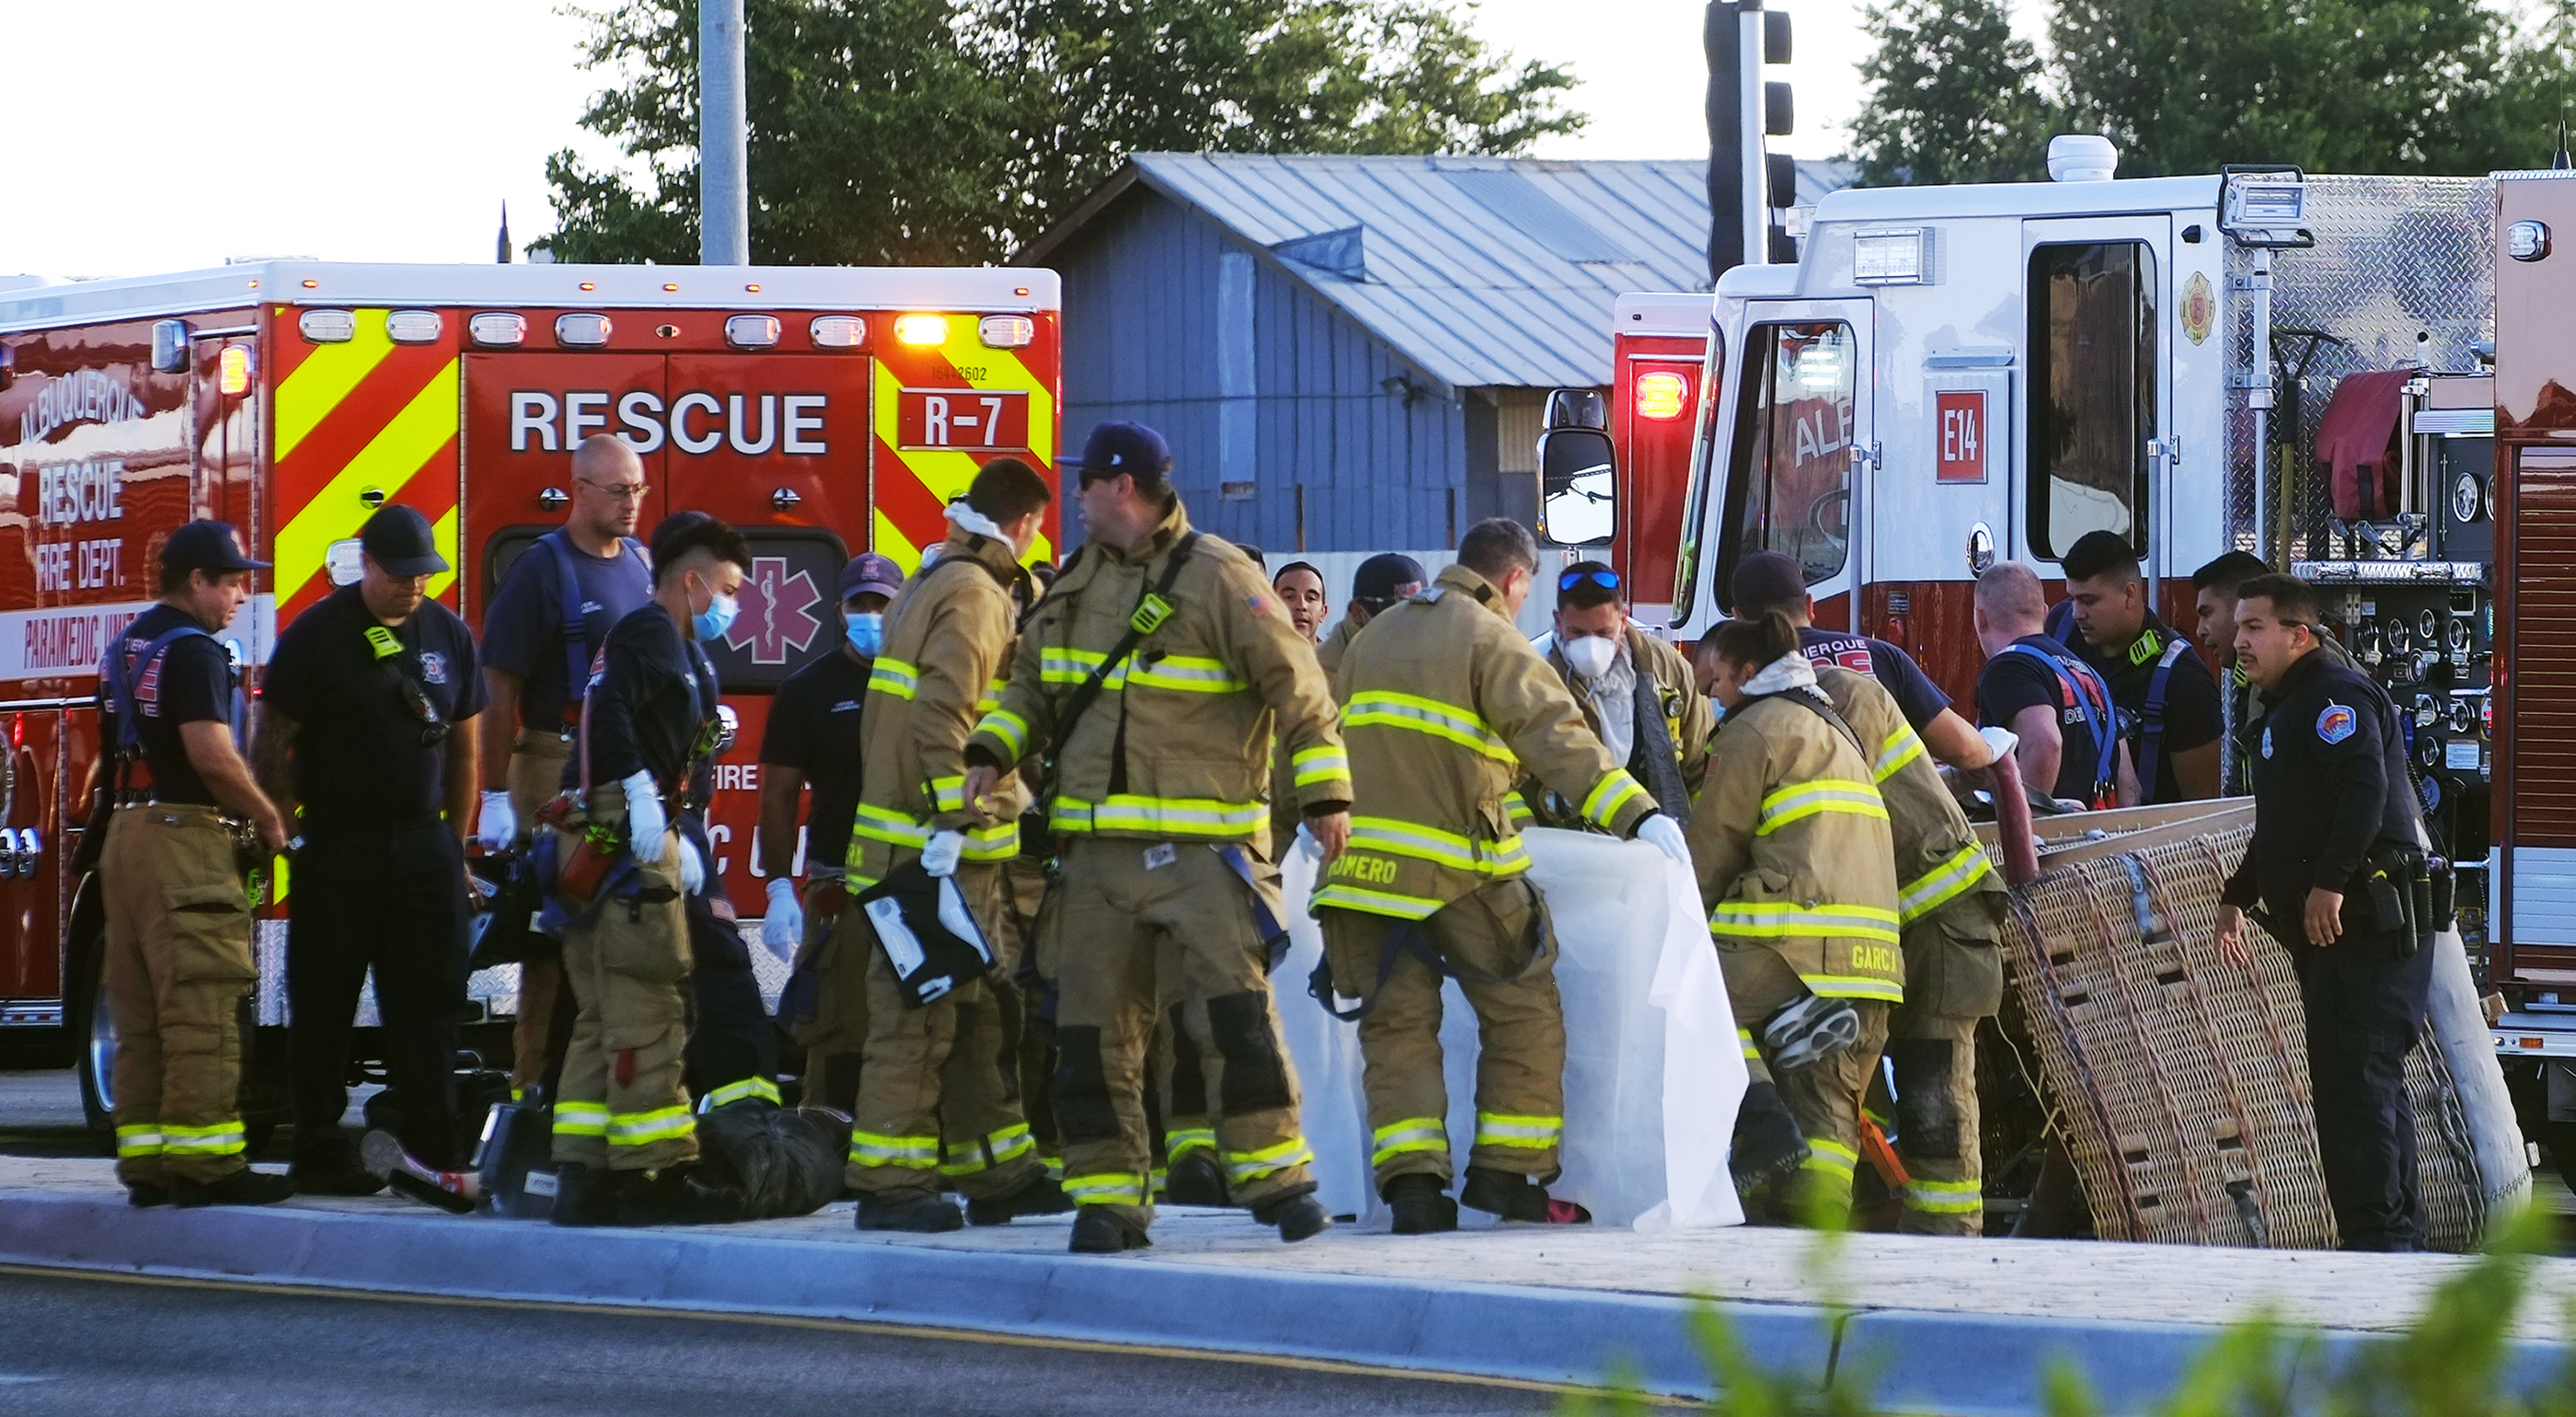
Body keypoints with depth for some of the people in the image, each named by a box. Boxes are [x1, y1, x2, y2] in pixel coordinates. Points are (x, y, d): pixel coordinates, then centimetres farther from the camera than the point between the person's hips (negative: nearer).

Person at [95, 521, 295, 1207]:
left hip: (128, 832, 10)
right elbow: (212, 756, -22)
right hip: (186, 840, -10)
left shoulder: (127, 647, 17)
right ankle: (205, 1159, -13)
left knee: (140, 1012, 9)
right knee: (200, 1007, -10)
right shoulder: (192, 651, -12)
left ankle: (144, 1156, 10)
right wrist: (267, 818, -7)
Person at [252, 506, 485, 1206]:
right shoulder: (317, 635, -5)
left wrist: (455, 848, 11)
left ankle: (429, 1148, -2)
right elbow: (272, 746, -3)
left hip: (422, 845, 4)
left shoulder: (448, 634, 8)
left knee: (429, 1002, -1)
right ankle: (319, 1154, 6)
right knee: (325, 1008, 1)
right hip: (338, 850, -4)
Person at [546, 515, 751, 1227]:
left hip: (595, 847, 11)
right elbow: (609, 709, -24)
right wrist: (642, 798, -25)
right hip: (626, 845, -11)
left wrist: (674, 842, 23)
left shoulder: (675, 649, 25)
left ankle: (583, 1177, 9)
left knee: (603, 1020, 10)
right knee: (646, 1015, -10)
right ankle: (653, 1175, -10)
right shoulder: (652, 633, -6)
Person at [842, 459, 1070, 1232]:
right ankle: (889, 1184, -9)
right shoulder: (974, 595, -12)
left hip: (943, 843, 10)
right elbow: (943, 715, -22)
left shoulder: (937, 583, 19)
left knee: (976, 1011, 14)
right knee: (918, 1014, -9)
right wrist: (950, 820, -25)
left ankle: (997, 1172, 20)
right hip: (940, 845, -10)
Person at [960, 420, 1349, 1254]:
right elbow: (1032, 685, 24)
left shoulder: (1216, 579, -6)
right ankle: (1107, 1193, 10)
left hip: (1198, 846, -6)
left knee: (1234, 1007, -14)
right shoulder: (1075, 584, 14)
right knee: (1095, 1026, 4)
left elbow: (1295, 687, -5)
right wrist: (992, 754, 6)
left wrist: (1325, 795, -9)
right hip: (1097, 847, 6)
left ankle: (1275, 1176, -8)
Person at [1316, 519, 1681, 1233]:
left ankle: (1411, 1181, -6)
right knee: (1525, 1014, 8)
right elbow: (1555, 736, -19)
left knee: (1397, 1024, 7)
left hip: (1365, 865, 6)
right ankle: (1507, 1174, 6)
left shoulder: (1376, 638, 19)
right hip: (1459, 868, -6)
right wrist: (1636, 813, -26)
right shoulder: (1494, 643, -4)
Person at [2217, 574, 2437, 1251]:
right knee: (2366, 1085, 12)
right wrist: (2238, 895, 26)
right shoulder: (2284, 711, 23)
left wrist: (2330, 882, -28)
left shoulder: (2333, 694, -10)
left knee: (2355, 1081, -14)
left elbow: (2366, 786, -25)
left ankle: (2376, 1234, -16)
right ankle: (2401, 1234, 15)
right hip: (2327, 932, 11)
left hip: (2367, 923, -11)